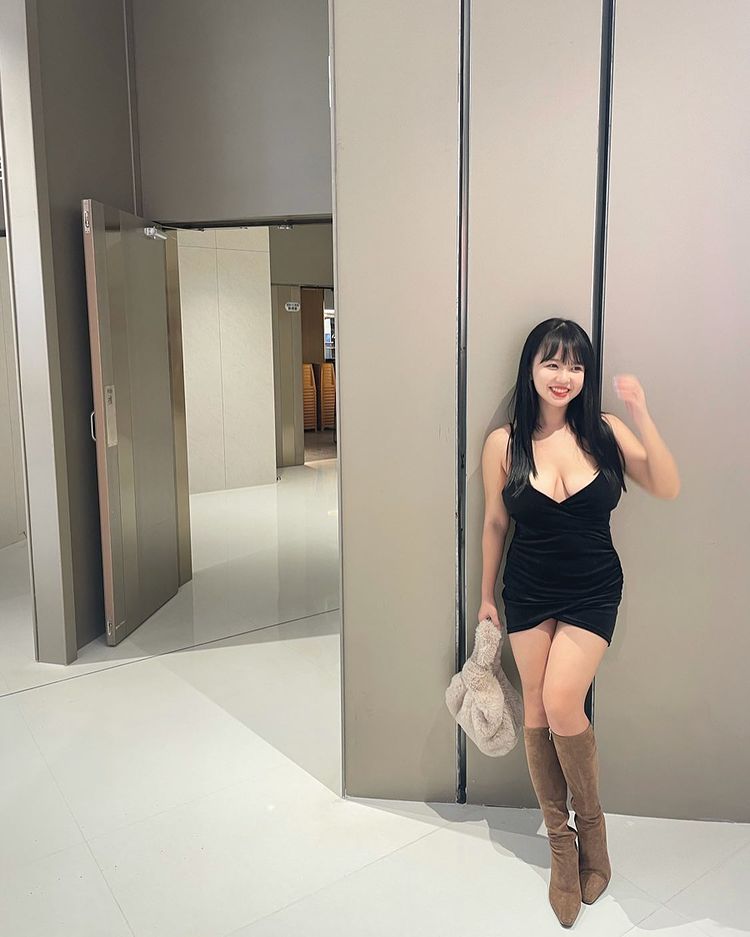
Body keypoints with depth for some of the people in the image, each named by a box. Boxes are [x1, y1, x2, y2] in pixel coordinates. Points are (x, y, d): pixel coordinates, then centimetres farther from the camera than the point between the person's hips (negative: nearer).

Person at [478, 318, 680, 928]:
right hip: (529, 594, 1)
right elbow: (495, 523, 3)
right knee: (537, 713, 7)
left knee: (562, 705, -14)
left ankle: (591, 822, 16)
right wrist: (487, 595, 9)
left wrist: (641, 415, -22)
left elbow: (668, 489, -12)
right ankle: (562, 843, 28)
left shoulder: (605, 432, -6)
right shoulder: (505, 443, -6)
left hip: (593, 593, -1)